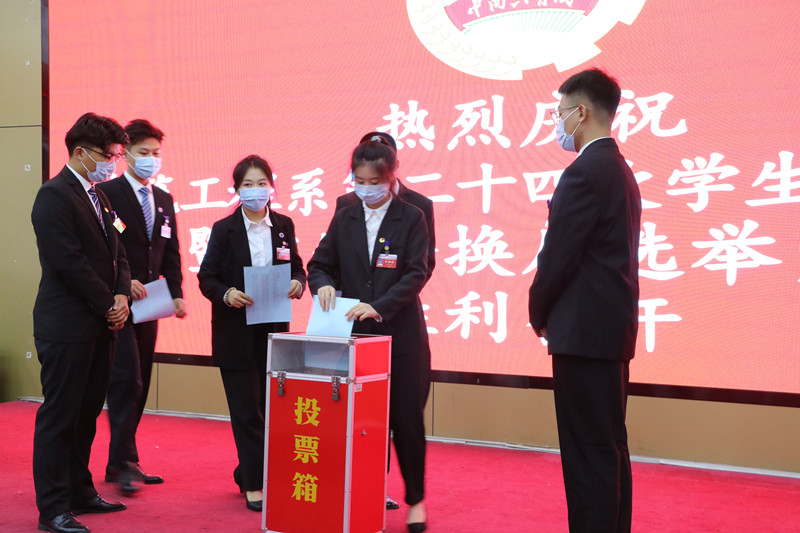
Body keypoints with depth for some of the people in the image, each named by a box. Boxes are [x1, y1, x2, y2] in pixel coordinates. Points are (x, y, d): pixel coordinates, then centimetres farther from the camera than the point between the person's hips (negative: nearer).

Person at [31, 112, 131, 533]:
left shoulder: (98, 197, 16)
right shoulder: (54, 196, -12)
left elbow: (116, 252, 18)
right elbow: (68, 261, -18)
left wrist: (122, 295, 0)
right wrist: (109, 304, -12)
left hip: (99, 325, 9)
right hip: (66, 327, -9)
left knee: (86, 414, 15)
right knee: (59, 416, -1)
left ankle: (80, 492, 26)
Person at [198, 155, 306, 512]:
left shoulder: (283, 226, 4)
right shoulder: (224, 229, -4)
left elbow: (296, 268, 9)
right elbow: (206, 278, -5)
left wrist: (297, 283, -13)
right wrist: (226, 294, -24)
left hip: (274, 329, 3)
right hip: (236, 332, -3)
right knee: (246, 409, 1)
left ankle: (248, 475, 27)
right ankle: (255, 485, 9)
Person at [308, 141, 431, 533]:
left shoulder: (411, 218, -2)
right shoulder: (344, 219, 9)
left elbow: (417, 274, -11)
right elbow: (319, 264, 10)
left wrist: (378, 306, -24)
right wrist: (323, 283, -14)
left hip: (401, 334, -3)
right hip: (354, 333, 3)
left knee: (407, 417, 4)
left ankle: (415, 499, 19)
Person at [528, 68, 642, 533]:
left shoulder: (585, 172, -15)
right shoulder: (620, 171, 16)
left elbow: (557, 257, -16)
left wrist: (539, 315, 0)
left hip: (585, 331, -10)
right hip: (613, 327, 10)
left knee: (588, 453, -5)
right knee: (609, 449, 15)